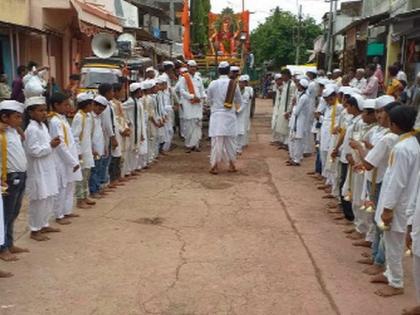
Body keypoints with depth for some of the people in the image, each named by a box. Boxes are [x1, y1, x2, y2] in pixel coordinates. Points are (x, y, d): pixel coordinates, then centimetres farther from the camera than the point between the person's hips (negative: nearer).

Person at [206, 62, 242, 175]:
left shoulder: (213, 84, -6)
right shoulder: (234, 84, -3)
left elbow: (209, 100, 6)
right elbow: (239, 101, 5)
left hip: (217, 115, -1)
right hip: (230, 115, 1)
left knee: (217, 140, 0)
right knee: (230, 140, 11)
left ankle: (214, 166, -1)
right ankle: (231, 164, 19)